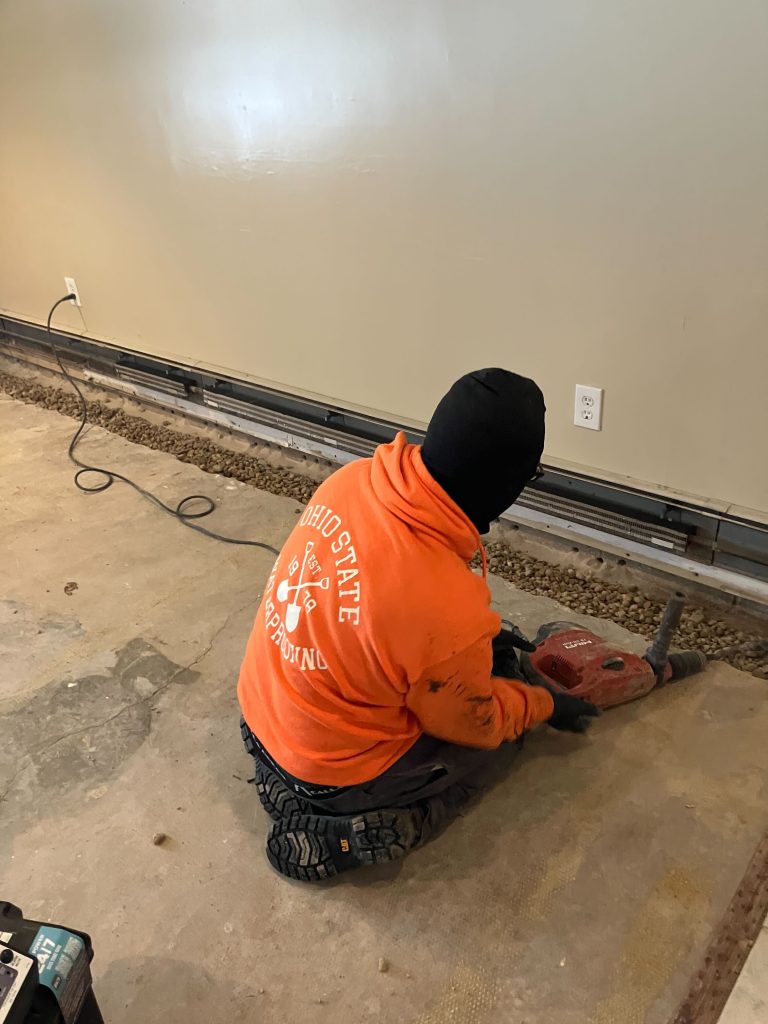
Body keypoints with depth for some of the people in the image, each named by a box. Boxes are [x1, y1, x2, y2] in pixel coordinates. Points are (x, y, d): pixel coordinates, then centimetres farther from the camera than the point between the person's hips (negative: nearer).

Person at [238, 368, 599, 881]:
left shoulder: (352, 480, -17)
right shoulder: (452, 614, -37)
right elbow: (473, 722, -13)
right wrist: (546, 705, 6)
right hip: (330, 772, -6)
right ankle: (346, 833, 5)